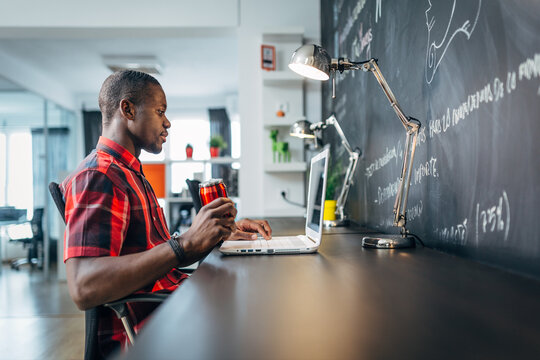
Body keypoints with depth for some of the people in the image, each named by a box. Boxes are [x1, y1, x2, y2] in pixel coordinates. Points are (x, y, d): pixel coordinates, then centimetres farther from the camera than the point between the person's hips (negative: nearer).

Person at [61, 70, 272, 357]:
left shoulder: (130, 174, 21)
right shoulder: (98, 175, -14)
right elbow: (84, 289, -27)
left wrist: (224, 231, 11)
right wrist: (186, 244, -30)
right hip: (144, 330, -9)